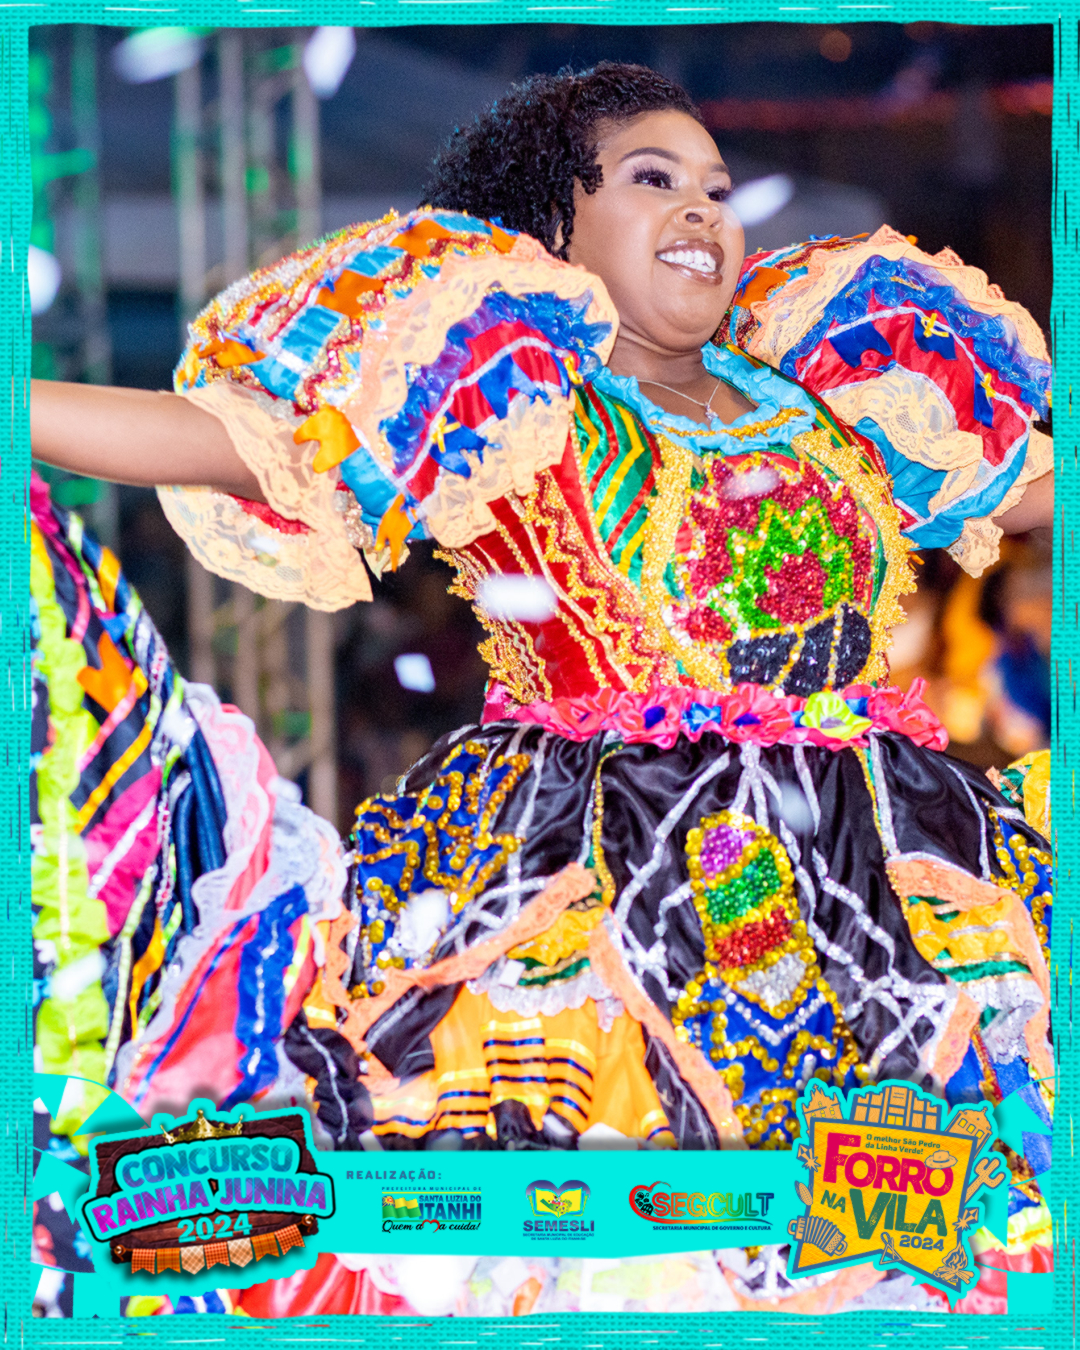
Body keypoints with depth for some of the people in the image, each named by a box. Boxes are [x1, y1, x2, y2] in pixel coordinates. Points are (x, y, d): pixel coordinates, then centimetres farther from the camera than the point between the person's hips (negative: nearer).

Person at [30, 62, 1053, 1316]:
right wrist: (20, 402, -12)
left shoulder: (825, 400, 18)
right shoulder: (501, 397, 5)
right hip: (586, 874, -4)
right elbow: (229, 437, -3)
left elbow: (1034, 483, 28)